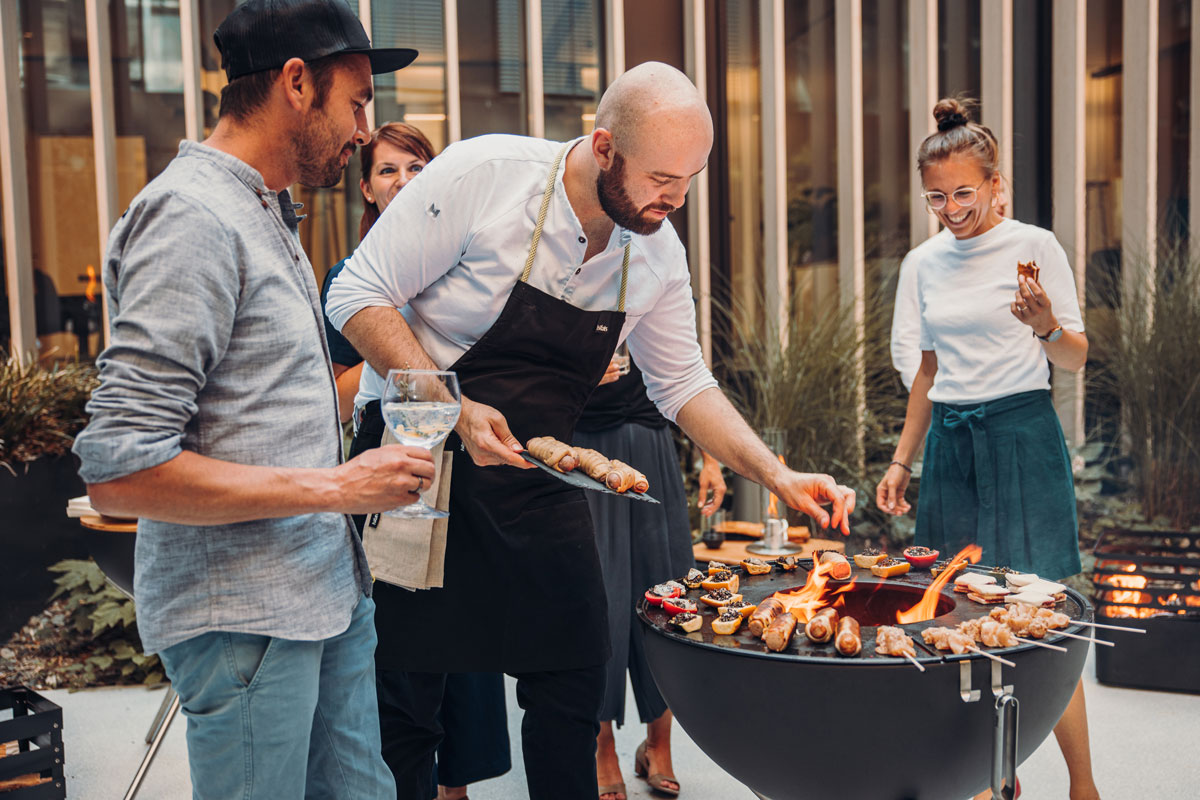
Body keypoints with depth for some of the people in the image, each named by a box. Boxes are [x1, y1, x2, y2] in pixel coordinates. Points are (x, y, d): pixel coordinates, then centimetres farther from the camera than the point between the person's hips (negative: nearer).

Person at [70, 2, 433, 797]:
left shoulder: (268, 214, 15)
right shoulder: (192, 214, -16)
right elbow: (120, 472, -22)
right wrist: (336, 486, -19)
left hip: (329, 589, 9)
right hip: (246, 619, -9)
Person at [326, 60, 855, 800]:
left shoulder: (660, 253, -3)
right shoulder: (483, 175, -19)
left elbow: (685, 385, 6)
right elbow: (359, 297, -16)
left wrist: (776, 475, -5)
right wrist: (455, 409, -26)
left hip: (536, 476, 4)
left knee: (574, 677, 6)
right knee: (404, 698, 3)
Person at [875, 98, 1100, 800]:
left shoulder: (1035, 246, -3)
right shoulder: (925, 263, 10)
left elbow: (1077, 359, -1)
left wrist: (1047, 326, -23)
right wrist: (903, 460, 15)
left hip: (1023, 434, -4)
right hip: (951, 440, 5)